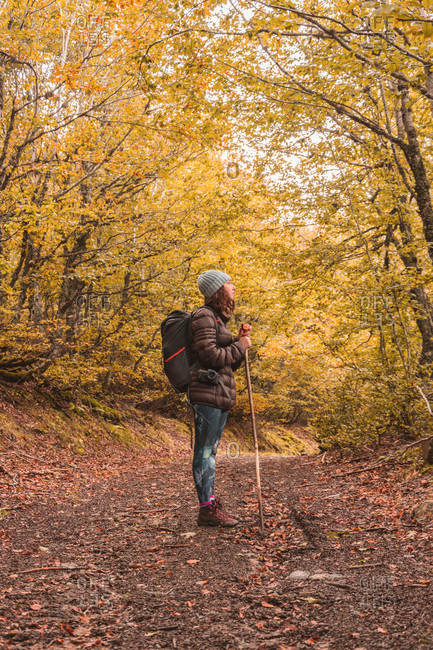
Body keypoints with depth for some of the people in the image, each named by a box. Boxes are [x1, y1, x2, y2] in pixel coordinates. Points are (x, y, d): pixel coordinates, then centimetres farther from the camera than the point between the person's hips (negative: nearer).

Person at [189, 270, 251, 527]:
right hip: (207, 392, -10)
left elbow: (231, 363, 22)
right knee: (204, 450, -5)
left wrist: (240, 341, 7)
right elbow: (210, 355, -17)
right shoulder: (204, 317, -8)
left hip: (222, 394, 10)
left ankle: (212, 504, 17)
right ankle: (207, 508, -1)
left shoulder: (220, 318, 22)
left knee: (210, 450, 12)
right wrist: (240, 346, -6)